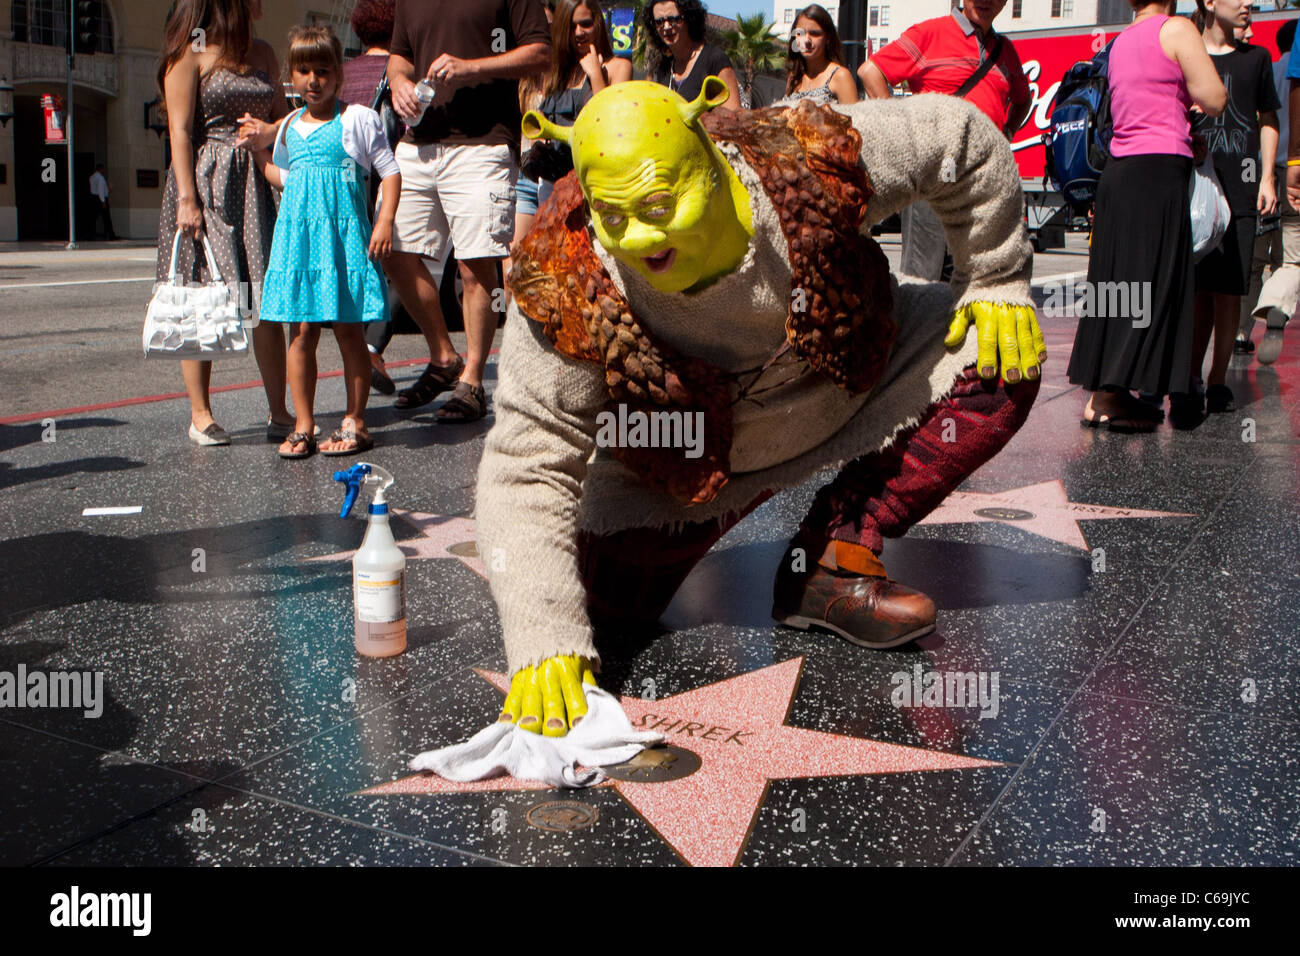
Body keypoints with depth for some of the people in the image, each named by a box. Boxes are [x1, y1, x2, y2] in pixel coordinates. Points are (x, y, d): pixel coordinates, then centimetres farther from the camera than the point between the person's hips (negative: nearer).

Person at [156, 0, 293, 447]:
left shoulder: (262, 53, 15)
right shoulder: (190, 52, -2)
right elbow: (180, 130, -7)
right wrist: (187, 198, -15)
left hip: (255, 187, 5)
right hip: (205, 181, -5)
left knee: (268, 302, -1)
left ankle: (279, 413, 4)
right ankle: (200, 415, 8)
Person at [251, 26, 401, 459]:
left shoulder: (358, 119, 1)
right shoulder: (289, 127, 15)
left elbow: (390, 172, 0)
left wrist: (385, 222, -9)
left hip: (344, 234, -4)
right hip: (298, 234, 4)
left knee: (348, 329, -1)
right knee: (301, 332, 2)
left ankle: (354, 422, 10)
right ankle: (304, 425, 8)